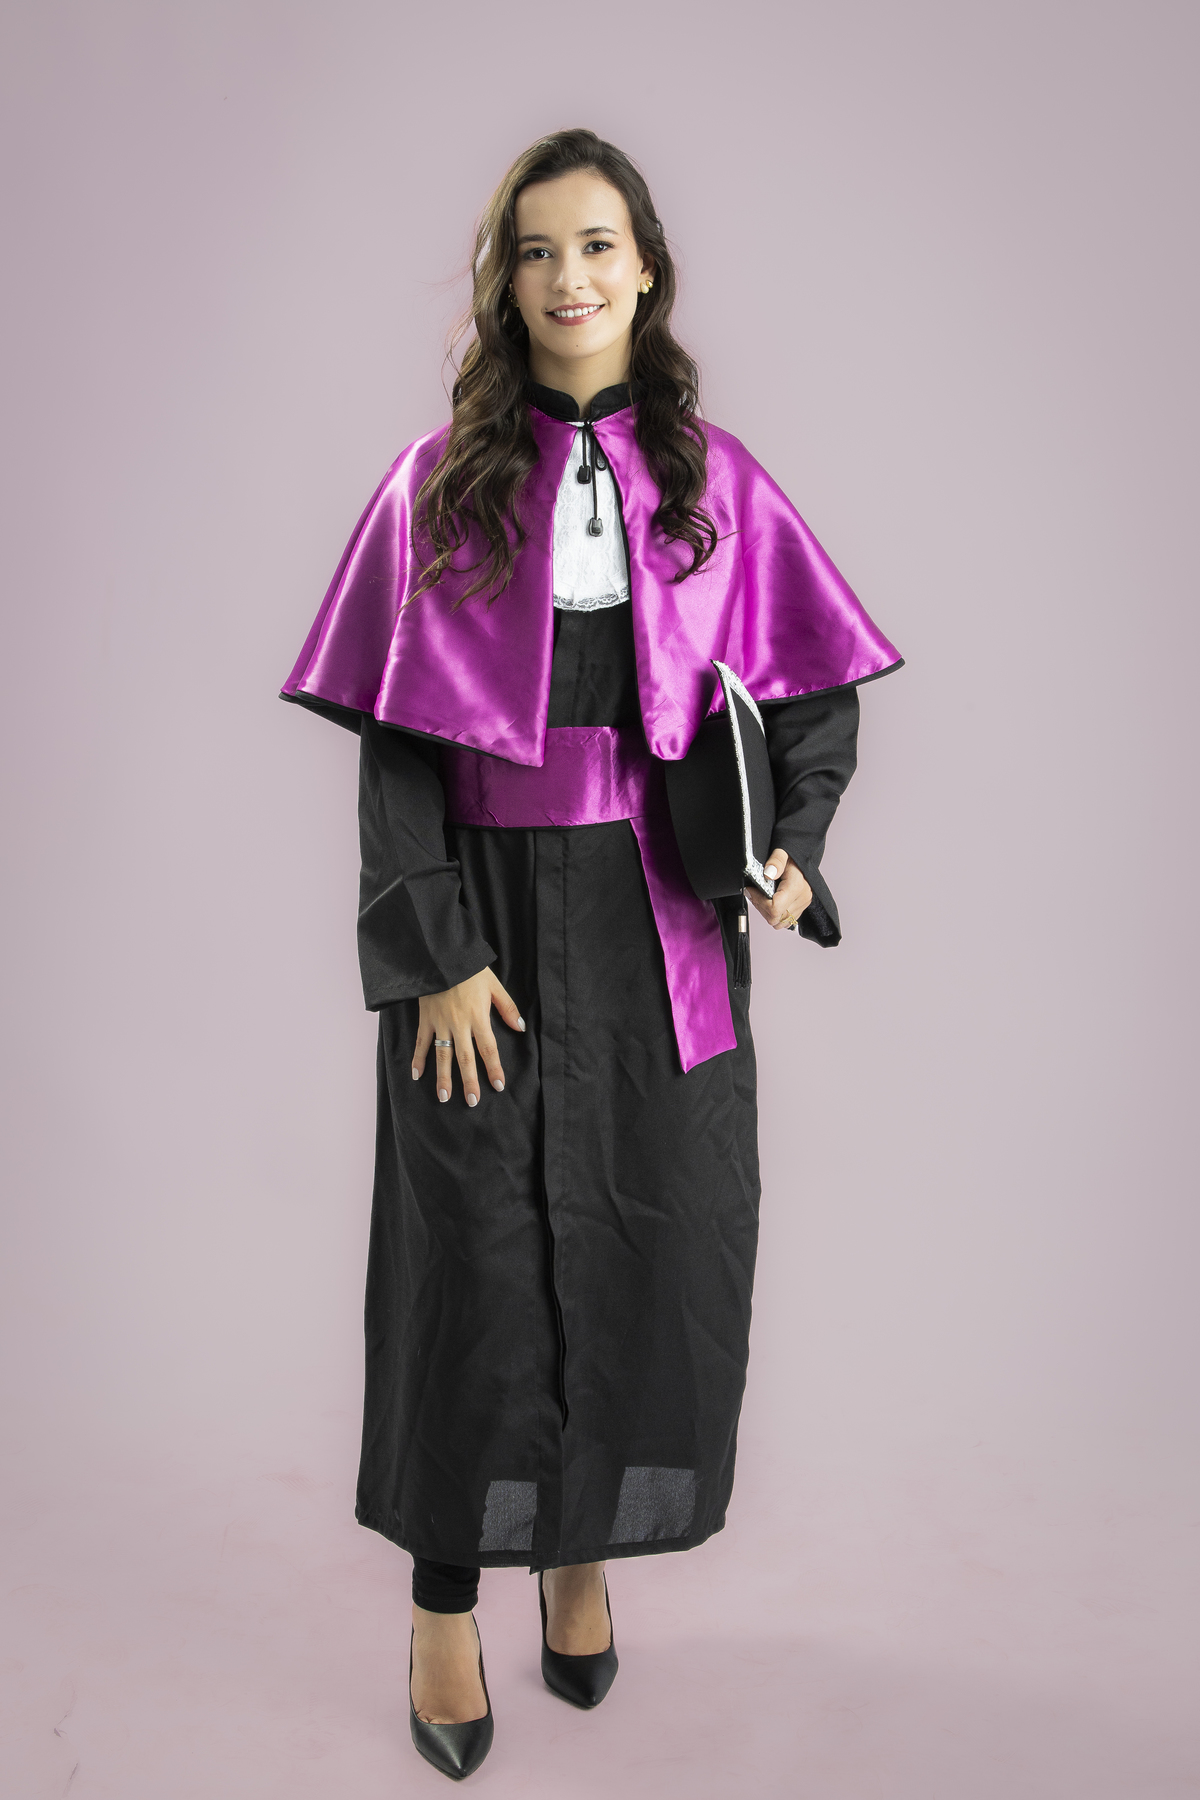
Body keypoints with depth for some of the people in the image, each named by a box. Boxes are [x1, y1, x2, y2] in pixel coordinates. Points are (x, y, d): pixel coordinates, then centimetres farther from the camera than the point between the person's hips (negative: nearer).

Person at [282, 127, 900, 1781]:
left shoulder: (715, 479, 5)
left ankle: (584, 1553, 31)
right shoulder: (439, 483, 1)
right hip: (487, 907, -1)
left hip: (661, 917, 2)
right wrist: (434, 947, -11)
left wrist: (794, 846, -11)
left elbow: (813, 695, 7)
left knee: (646, 1241, 8)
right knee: (475, 1251, 4)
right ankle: (445, 1602, 22)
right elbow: (395, 736, -3)